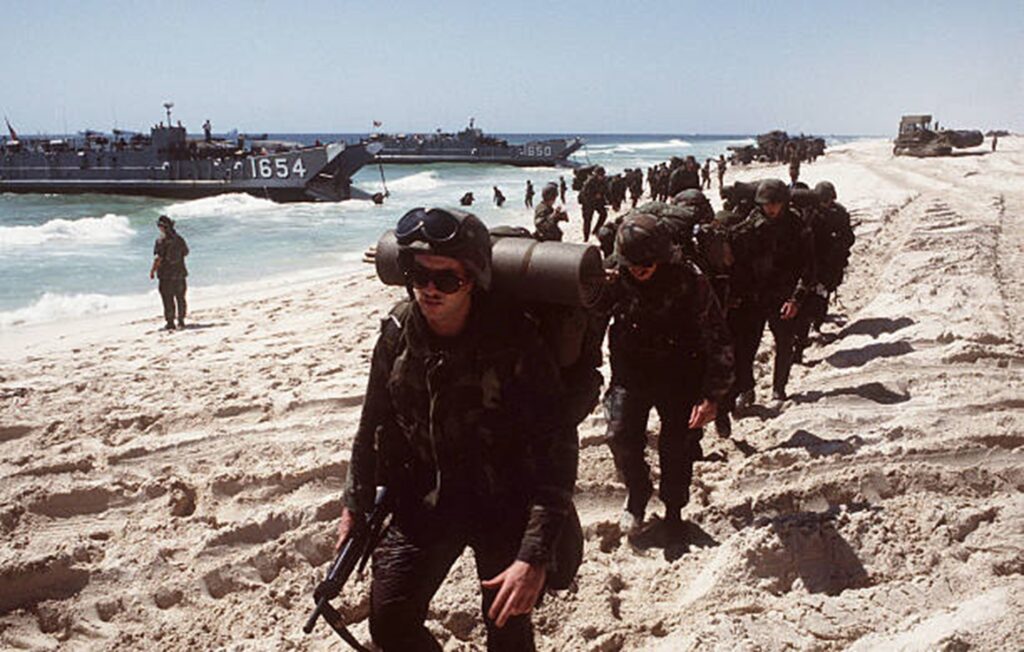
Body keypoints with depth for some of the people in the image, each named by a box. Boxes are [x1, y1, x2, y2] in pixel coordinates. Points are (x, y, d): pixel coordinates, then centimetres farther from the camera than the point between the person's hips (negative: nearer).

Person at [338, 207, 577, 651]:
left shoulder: (513, 341, -25)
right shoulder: (397, 333, -10)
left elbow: (556, 449, -25)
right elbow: (375, 423, 6)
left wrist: (535, 555, -30)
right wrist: (356, 505, 10)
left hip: (504, 506, -3)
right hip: (424, 501, 4)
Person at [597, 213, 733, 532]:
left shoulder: (688, 281, -18)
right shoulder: (613, 276, -11)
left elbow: (718, 341, -14)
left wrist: (712, 396, -16)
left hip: (680, 377, -1)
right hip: (630, 374, 2)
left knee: (678, 449, 1)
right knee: (620, 437, -14)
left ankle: (673, 512, 29)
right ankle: (637, 494, 18)